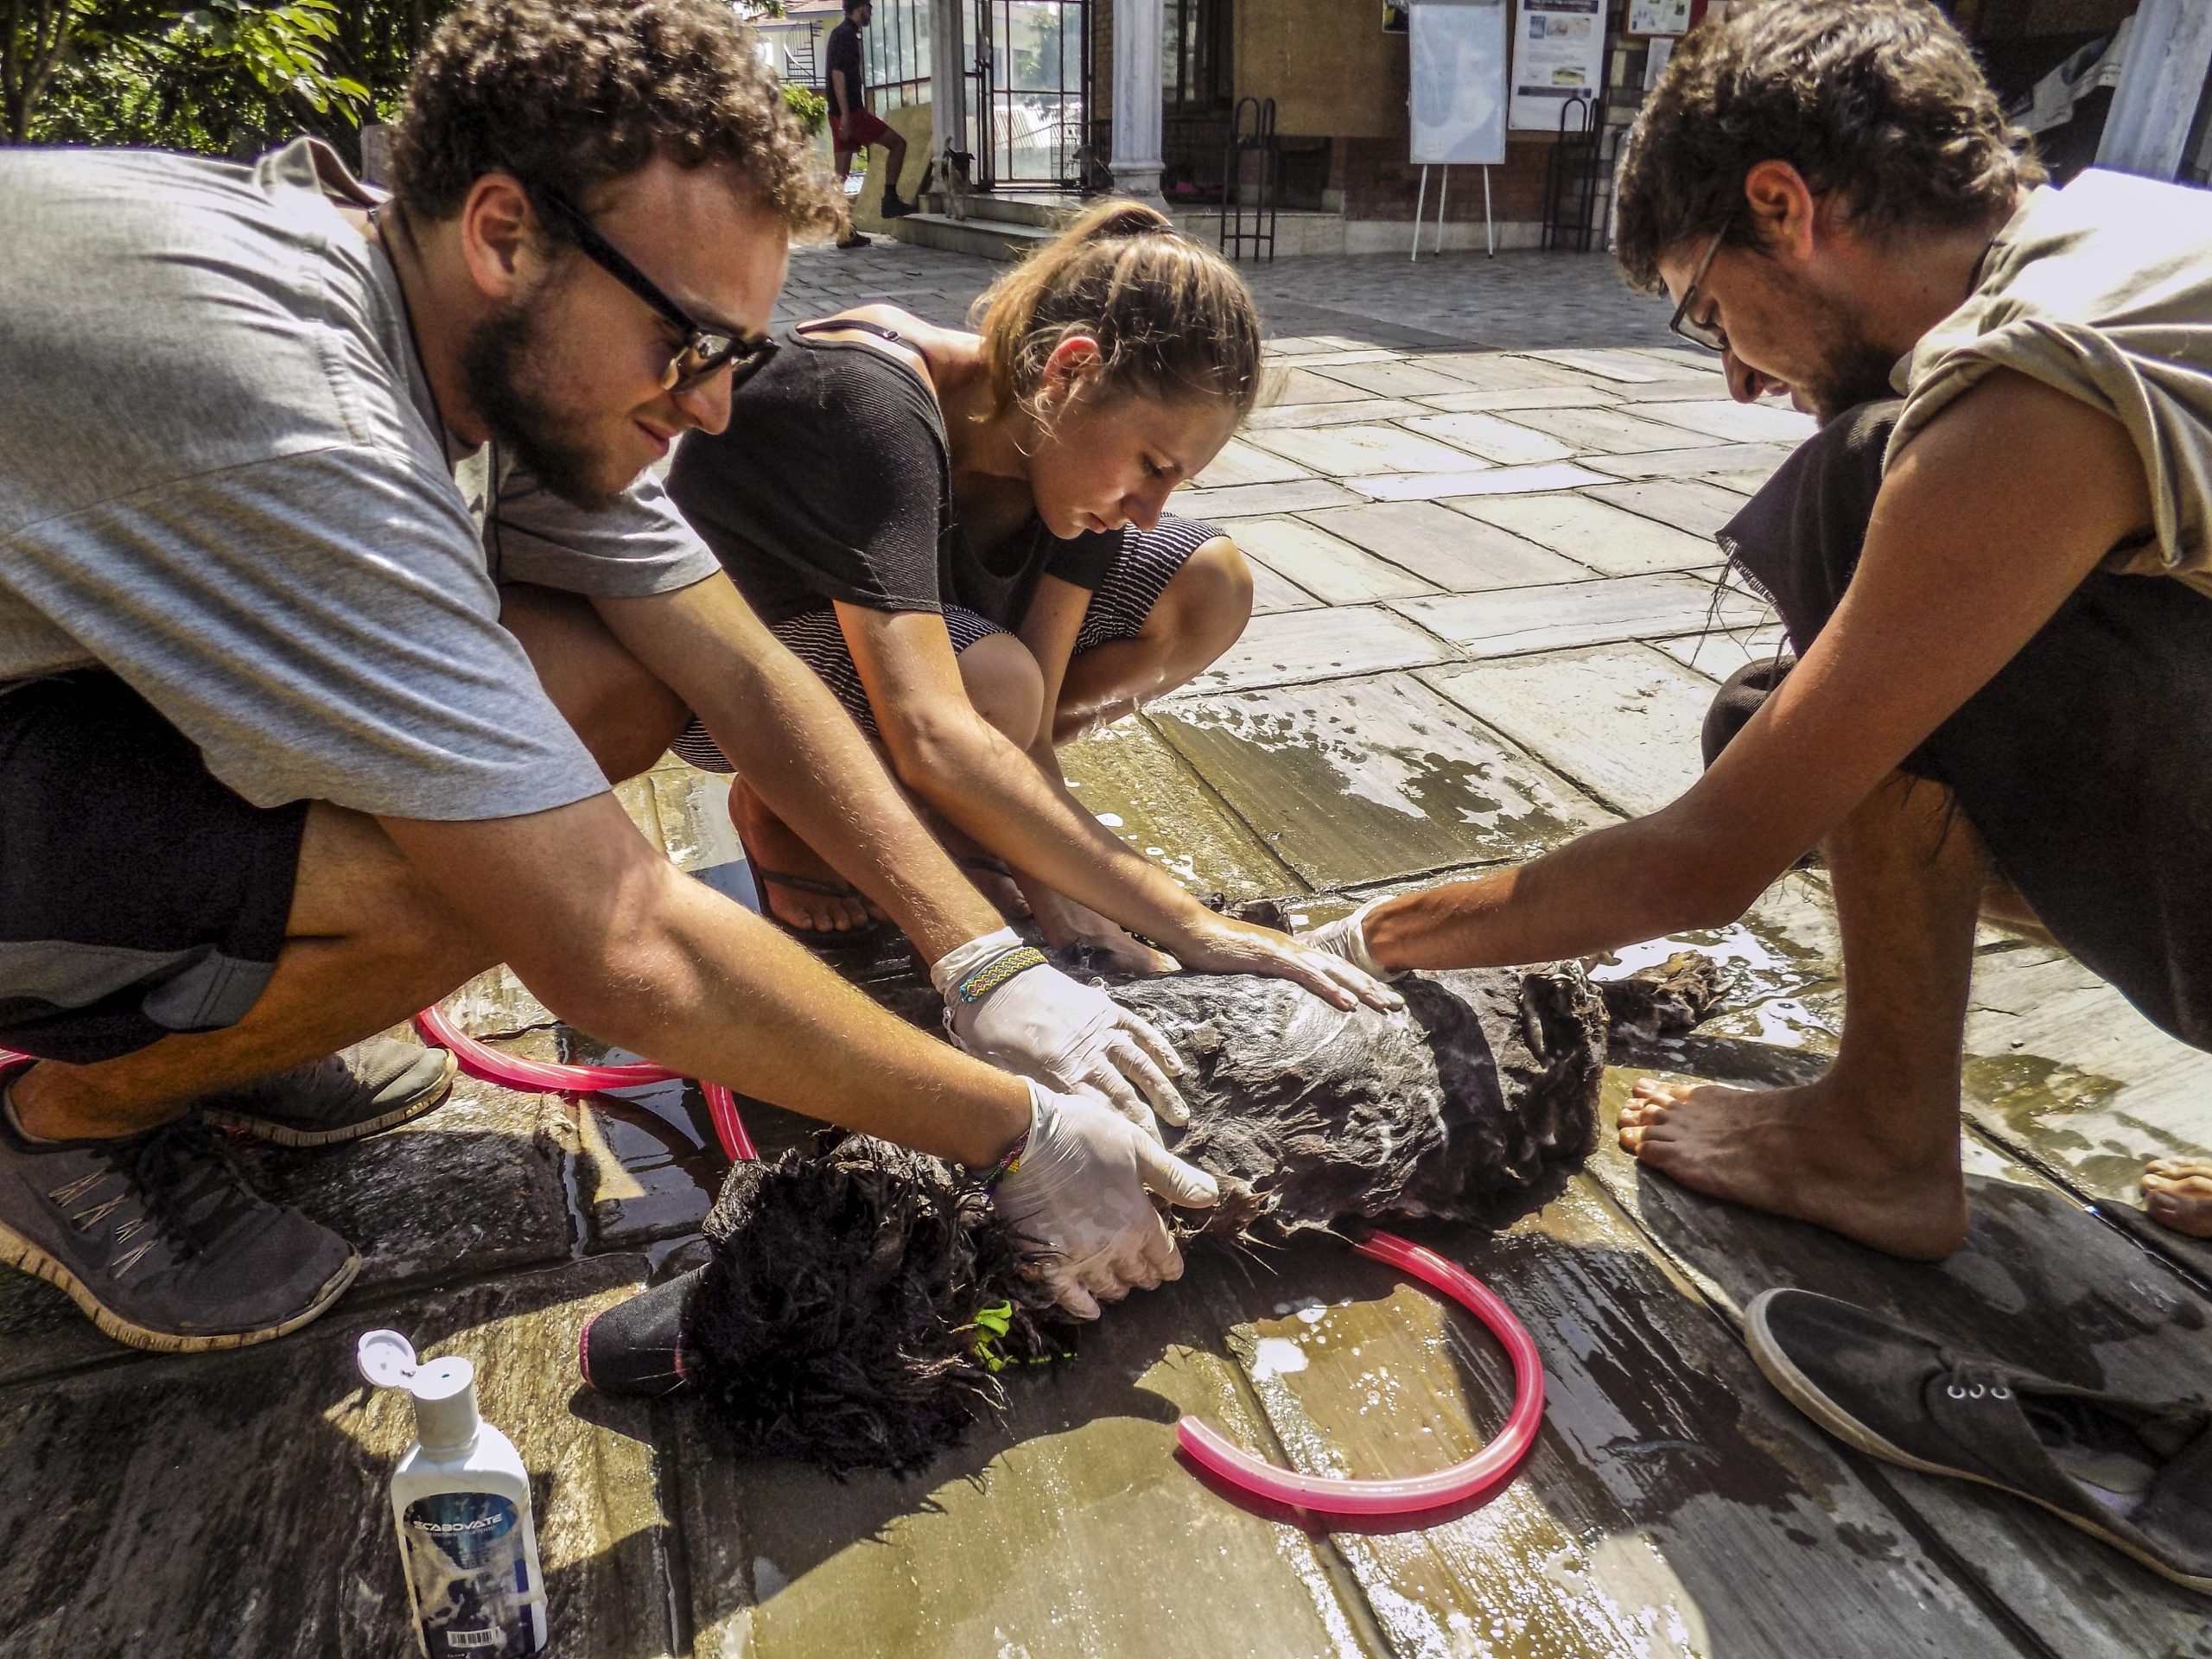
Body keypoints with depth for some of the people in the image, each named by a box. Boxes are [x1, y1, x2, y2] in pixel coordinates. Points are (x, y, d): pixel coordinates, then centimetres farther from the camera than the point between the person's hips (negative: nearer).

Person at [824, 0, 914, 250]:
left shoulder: (842, 33, 20)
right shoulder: (846, 34, -9)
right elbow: (838, 74, -18)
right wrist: (845, 115, -23)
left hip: (842, 115, 9)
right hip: (851, 111, -9)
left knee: (841, 174, 5)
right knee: (897, 143, 2)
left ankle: (845, 233, 4)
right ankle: (890, 199, 3)